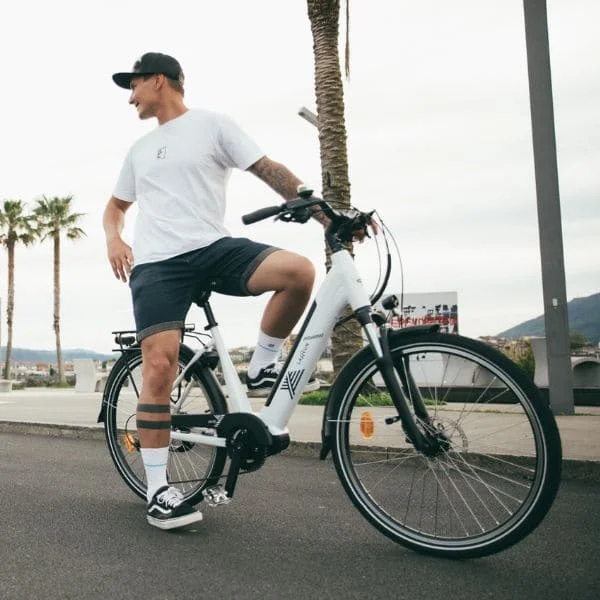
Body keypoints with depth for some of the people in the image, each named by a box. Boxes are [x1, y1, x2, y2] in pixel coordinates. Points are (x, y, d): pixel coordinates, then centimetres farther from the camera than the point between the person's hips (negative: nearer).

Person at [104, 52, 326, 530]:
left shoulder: (212, 124, 9)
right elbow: (115, 205, 33)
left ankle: (261, 368, -5)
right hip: (156, 264, 3)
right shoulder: (140, 150, 24)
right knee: (160, 365, -15)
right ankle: (158, 490, -4)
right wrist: (113, 237, 8)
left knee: (299, 271, -27)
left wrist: (328, 215, -10)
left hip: (213, 248, -2)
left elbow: (270, 171, 0)